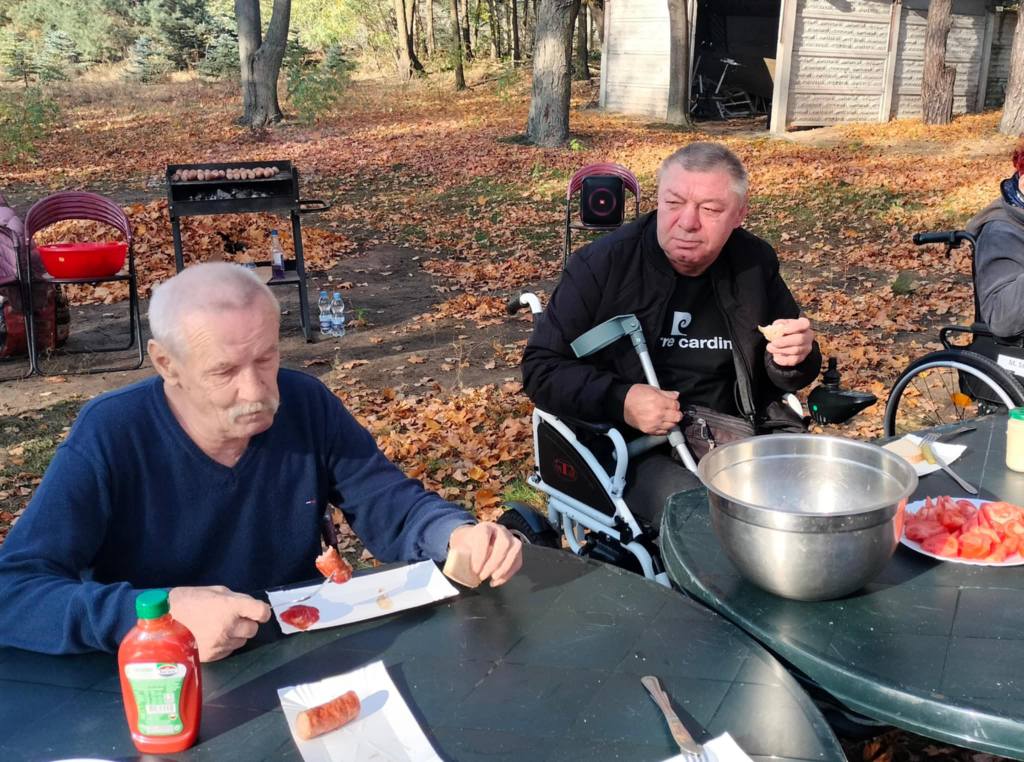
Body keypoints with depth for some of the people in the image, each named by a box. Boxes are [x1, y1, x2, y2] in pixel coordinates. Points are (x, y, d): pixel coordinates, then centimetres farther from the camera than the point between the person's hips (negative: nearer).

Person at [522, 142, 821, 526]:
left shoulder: (755, 263, 4)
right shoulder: (602, 264, -8)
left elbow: (780, 377, 16)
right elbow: (542, 368, -5)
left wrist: (792, 360, -10)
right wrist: (618, 400, -22)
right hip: (636, 447, -4)